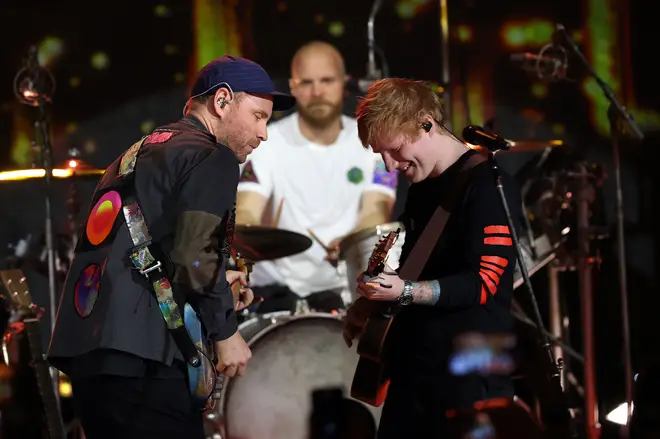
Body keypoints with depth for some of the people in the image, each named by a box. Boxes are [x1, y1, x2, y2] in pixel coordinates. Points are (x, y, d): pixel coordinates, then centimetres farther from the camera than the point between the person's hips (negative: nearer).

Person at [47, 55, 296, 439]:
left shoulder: (136, 154, 25)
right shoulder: (210, 157, -2)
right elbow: (194, 256, -15)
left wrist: (214, 284, 25)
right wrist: (226, 330, -2)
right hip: (138, 357, -9)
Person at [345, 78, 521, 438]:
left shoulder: (487, 185, -13)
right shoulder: (420, 189, 15)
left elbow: (483, 283, -19)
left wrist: (404, 292, -26)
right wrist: (367, 305, 11)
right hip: (412, 371, 9)